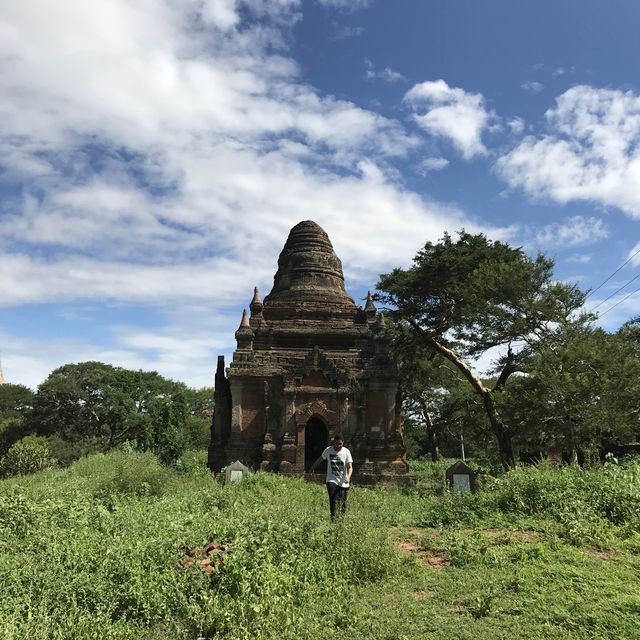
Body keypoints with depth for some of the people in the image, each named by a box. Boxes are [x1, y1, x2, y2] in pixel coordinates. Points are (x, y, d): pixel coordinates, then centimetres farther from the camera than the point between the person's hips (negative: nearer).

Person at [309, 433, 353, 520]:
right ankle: (333, 517, -8)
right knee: (333, 499, -18)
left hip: (343, 482, 0)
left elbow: (350, 467, -12)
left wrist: (348, 476, -31)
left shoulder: (346, 452, -8)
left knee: (343, 502, 8)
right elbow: (320, 459, 13)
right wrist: (312, 468, 24)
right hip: (331, 479, 0)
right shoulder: (328, 450, -4)